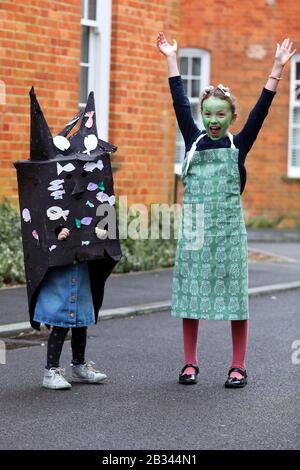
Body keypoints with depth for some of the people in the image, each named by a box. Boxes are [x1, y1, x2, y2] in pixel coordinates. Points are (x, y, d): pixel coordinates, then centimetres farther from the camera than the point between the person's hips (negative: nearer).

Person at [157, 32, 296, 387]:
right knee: (190, 292, 5)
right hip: (195, 226, 2)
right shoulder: (194, 141, 8)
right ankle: (190, 364, 14)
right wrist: (171, 58, 7)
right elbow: (180, 103, 7)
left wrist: (278, 67, -6)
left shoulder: (239, 145, 4)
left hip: (229, 227, -2)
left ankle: (238, 367, 8)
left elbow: (261, 108, -1)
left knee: (235, 295, 1)